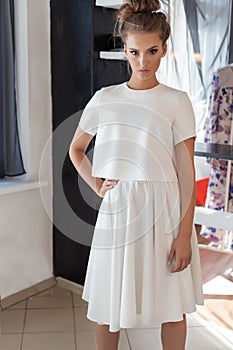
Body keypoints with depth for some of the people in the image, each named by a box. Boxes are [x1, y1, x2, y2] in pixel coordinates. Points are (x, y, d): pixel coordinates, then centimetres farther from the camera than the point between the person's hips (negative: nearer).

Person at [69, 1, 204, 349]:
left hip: (164, 210, -2)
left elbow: (187, 172, -5)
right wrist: (96, 184, 2)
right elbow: (76, 150, 17)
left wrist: (185, 234, -9)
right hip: (117, 210, 2)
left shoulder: (177, 102, -4)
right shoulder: (104, 99, 3)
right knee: (107, 305, 13)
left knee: (172, 307, 9)